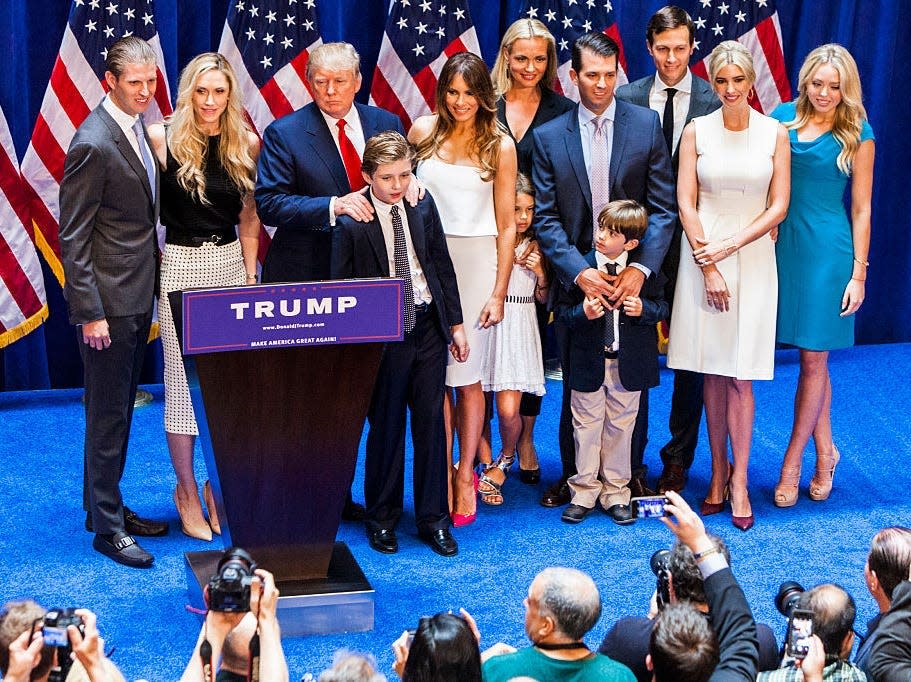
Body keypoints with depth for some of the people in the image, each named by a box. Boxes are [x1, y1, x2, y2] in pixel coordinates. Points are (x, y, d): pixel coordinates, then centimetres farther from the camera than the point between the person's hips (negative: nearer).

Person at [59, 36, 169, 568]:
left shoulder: (137, 128, 8)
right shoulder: (93, 144, -19)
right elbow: (73, 237, -18)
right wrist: (90, 313, -19)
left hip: (138, 295, 9)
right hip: (111, 301, -9)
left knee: (120, 409, 18)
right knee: (108, 414, 1)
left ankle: (106, 505, 30)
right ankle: (107, 526, 10)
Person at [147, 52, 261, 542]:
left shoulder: (246, 144, 3)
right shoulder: (163, 139, -8)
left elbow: (248, 216, 11)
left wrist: (251, 273, 8)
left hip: (230, 265, 4)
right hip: (180, 267, -4)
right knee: (183, 378, 2)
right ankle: (187, 492, 13)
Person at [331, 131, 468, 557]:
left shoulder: (423, 206, 1)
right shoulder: (351, 223, -12)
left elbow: (442, 265, 9)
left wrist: (455, 323, 9)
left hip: (428, 327, 4)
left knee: (431, 422, 7)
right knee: (386, 427, 6)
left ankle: (433, 519, 19)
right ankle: (381, 519, 23)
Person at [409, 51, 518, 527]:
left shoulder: (500, 145, 0)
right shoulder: (423, 132, 4)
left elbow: (507, 225, 1)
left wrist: (498, 293, -4)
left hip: (477, 261, -1)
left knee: (466, 374, 0)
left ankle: (465, 474, 14)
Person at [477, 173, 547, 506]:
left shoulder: (535, 247, 7)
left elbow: (543, 299, 13)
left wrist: (541, 274, -5)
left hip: (521, 330, 2)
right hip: (487, 327, -1)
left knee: (509, 409, -9)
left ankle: (506, 457, 19)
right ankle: (486, 463, 24)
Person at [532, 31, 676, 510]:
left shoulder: (646, 124, 0)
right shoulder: (549, 136, 1)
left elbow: (663, 206, -2)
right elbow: (546, 218, -2)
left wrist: (641, 268, -14)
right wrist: (579, 272, -15)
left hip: (631, 277, 0)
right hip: (576, 278, 0)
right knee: (577, 385, 9)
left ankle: (627, 474, 22)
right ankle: (573, 475, 22)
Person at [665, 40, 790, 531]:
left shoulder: (775, 134, 1)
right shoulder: (697, 131, 1)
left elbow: (778, 206, -1)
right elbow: (685, 204, -1)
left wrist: (729, 245, -10)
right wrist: (708, 266, -8)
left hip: (752, 255, -1)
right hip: (703, 252, 1)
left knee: (740, 375, -2)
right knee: (712, 371, 5)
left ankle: (738, 479, 5)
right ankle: (718, 469, 16)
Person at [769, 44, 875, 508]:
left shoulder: (857, 134, -2)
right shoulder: (783, 118, 4)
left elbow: (862, 209, 0)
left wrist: (858, 273, -4)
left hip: (829, 250, -3)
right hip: (784, 244, 3)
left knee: (814, 360, 1)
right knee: (812, 358, 11)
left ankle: (791, 464, 9)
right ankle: (825, 452, 23)